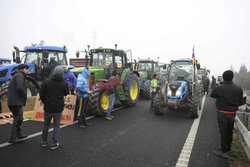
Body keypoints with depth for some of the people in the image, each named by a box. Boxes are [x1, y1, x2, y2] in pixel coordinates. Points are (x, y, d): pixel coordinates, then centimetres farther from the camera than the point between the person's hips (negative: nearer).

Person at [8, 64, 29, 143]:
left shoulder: (15, 76, 20)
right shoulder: (20, 75, -11)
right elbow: (20, 88, -28)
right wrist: (25, 97, -12)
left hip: (13, 102, 10)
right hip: (16, 103, -10)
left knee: (19, 119, 19)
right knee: (17, 120, 0)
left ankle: (18, 134, 31)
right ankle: (12, 138, 8)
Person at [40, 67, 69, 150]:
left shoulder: (46, 82, -6)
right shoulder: (64, 84, -9)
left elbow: (41, 95, -3)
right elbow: (66, 93, 8)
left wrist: (45, 102, 14)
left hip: (48, 108, 2)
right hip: (58, 109, -2)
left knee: (46, 124, 20)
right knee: (56, 126, 11)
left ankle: (44, 141, 32)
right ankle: (54, 144, 15)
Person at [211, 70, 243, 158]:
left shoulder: (218, 88, -18)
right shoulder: (238, 89, -5)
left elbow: (212, 95, 2)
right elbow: (240, 102, 3)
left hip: (222, 113, -4)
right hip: (232, 113, 4)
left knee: (223, 131, 5)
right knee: (229, 131, 18)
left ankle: (224, 151, 10)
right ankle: (228, 148, 33)